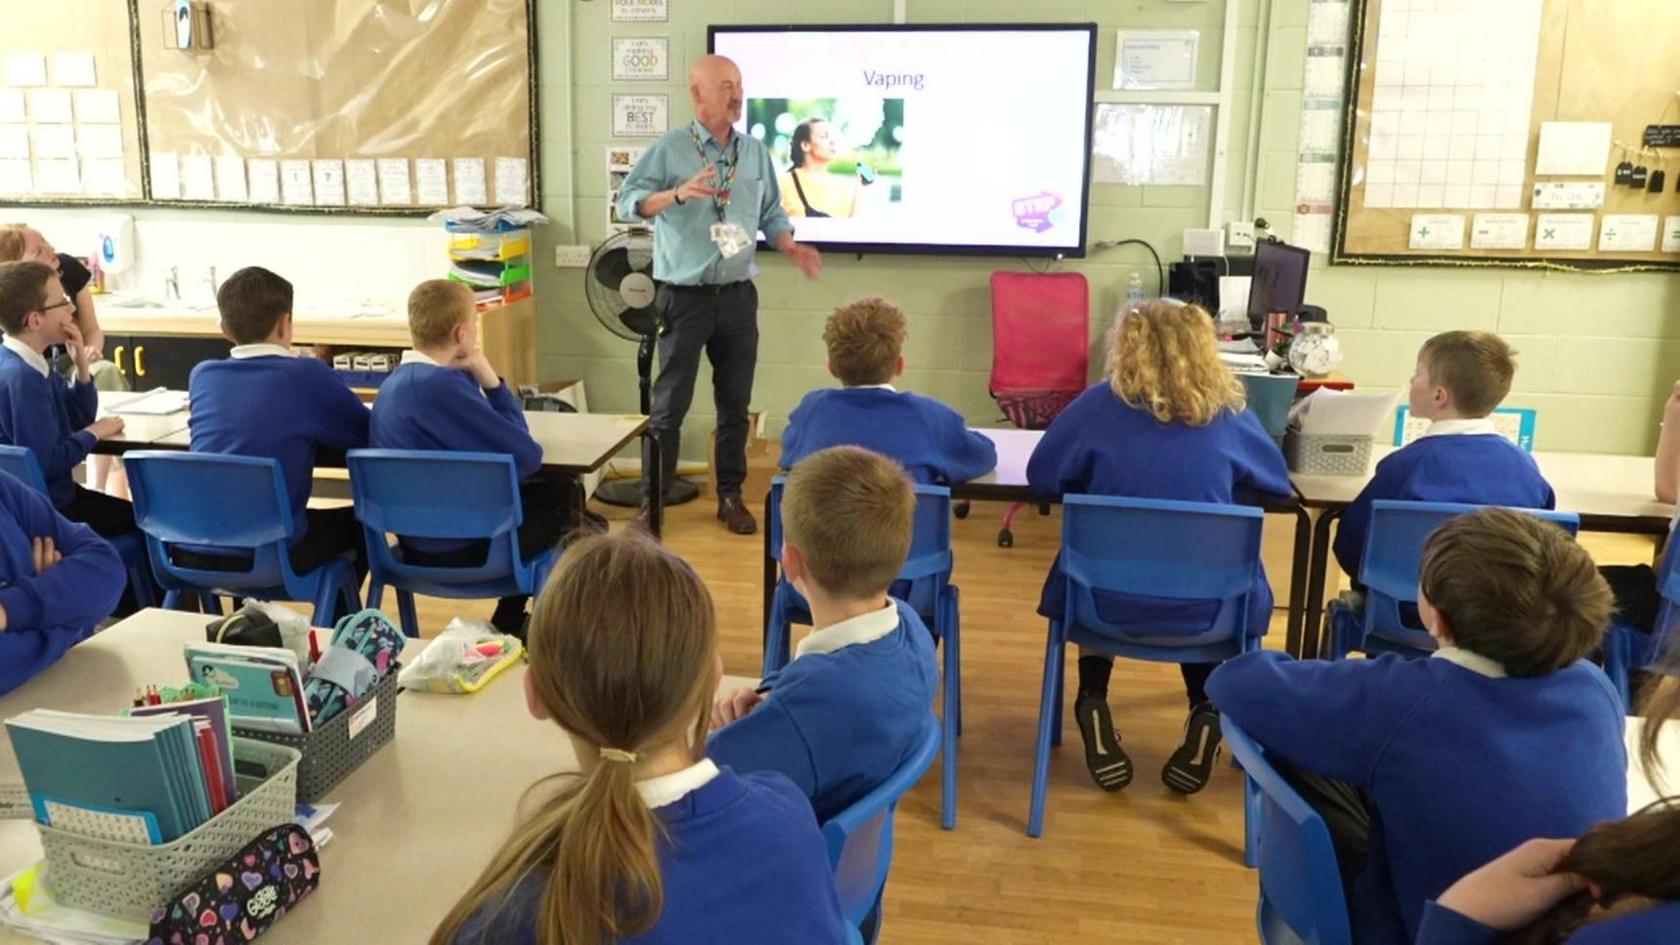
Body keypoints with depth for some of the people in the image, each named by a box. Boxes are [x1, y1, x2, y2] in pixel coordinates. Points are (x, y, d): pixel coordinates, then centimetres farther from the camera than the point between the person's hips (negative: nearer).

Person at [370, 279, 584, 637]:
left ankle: (509, 624, 31)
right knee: (565, 503, 15)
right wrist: (489, 379, -16)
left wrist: (485, 379, -3)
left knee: (558, 488, 24)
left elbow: (493, 433, 12)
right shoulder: (441, 385, -26)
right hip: (461, 547, -9)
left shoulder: (397, 380, 4)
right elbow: (526, 456, -23)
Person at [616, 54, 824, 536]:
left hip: (738, 295, 4)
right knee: (671, 403, 0)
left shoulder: (755, 151, 9)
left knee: (735, 403, 10)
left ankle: (731, 495, 22)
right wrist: (678, 193, -26)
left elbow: (771, 213, 13)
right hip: (684, 296, -4)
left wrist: (791, 248, -6)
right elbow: (628, 200, -10)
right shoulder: (670, 148, -5)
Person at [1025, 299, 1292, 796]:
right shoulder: (1228, 413, -1)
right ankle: (1205, 713, 17)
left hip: (1108, 600, 0)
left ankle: (1094, 704, 19)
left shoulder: (1100, 404, -5)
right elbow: (1278, 482, 14)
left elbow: (1042, 476, 3)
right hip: (1205, 608, 1)